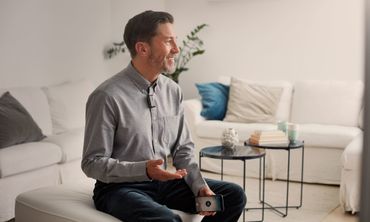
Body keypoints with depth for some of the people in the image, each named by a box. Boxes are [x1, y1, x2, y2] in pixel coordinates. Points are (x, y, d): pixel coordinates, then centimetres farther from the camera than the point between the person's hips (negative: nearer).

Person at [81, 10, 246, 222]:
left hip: (162, 182, 7)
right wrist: (144, 170, -29)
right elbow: (93, 163, -16)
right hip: (120, 187, -6)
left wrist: (200, 186, -8)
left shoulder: (173, 91, 2)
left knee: (234, 195, -1)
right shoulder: (107, 96, -18)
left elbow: (183, 149, 9)